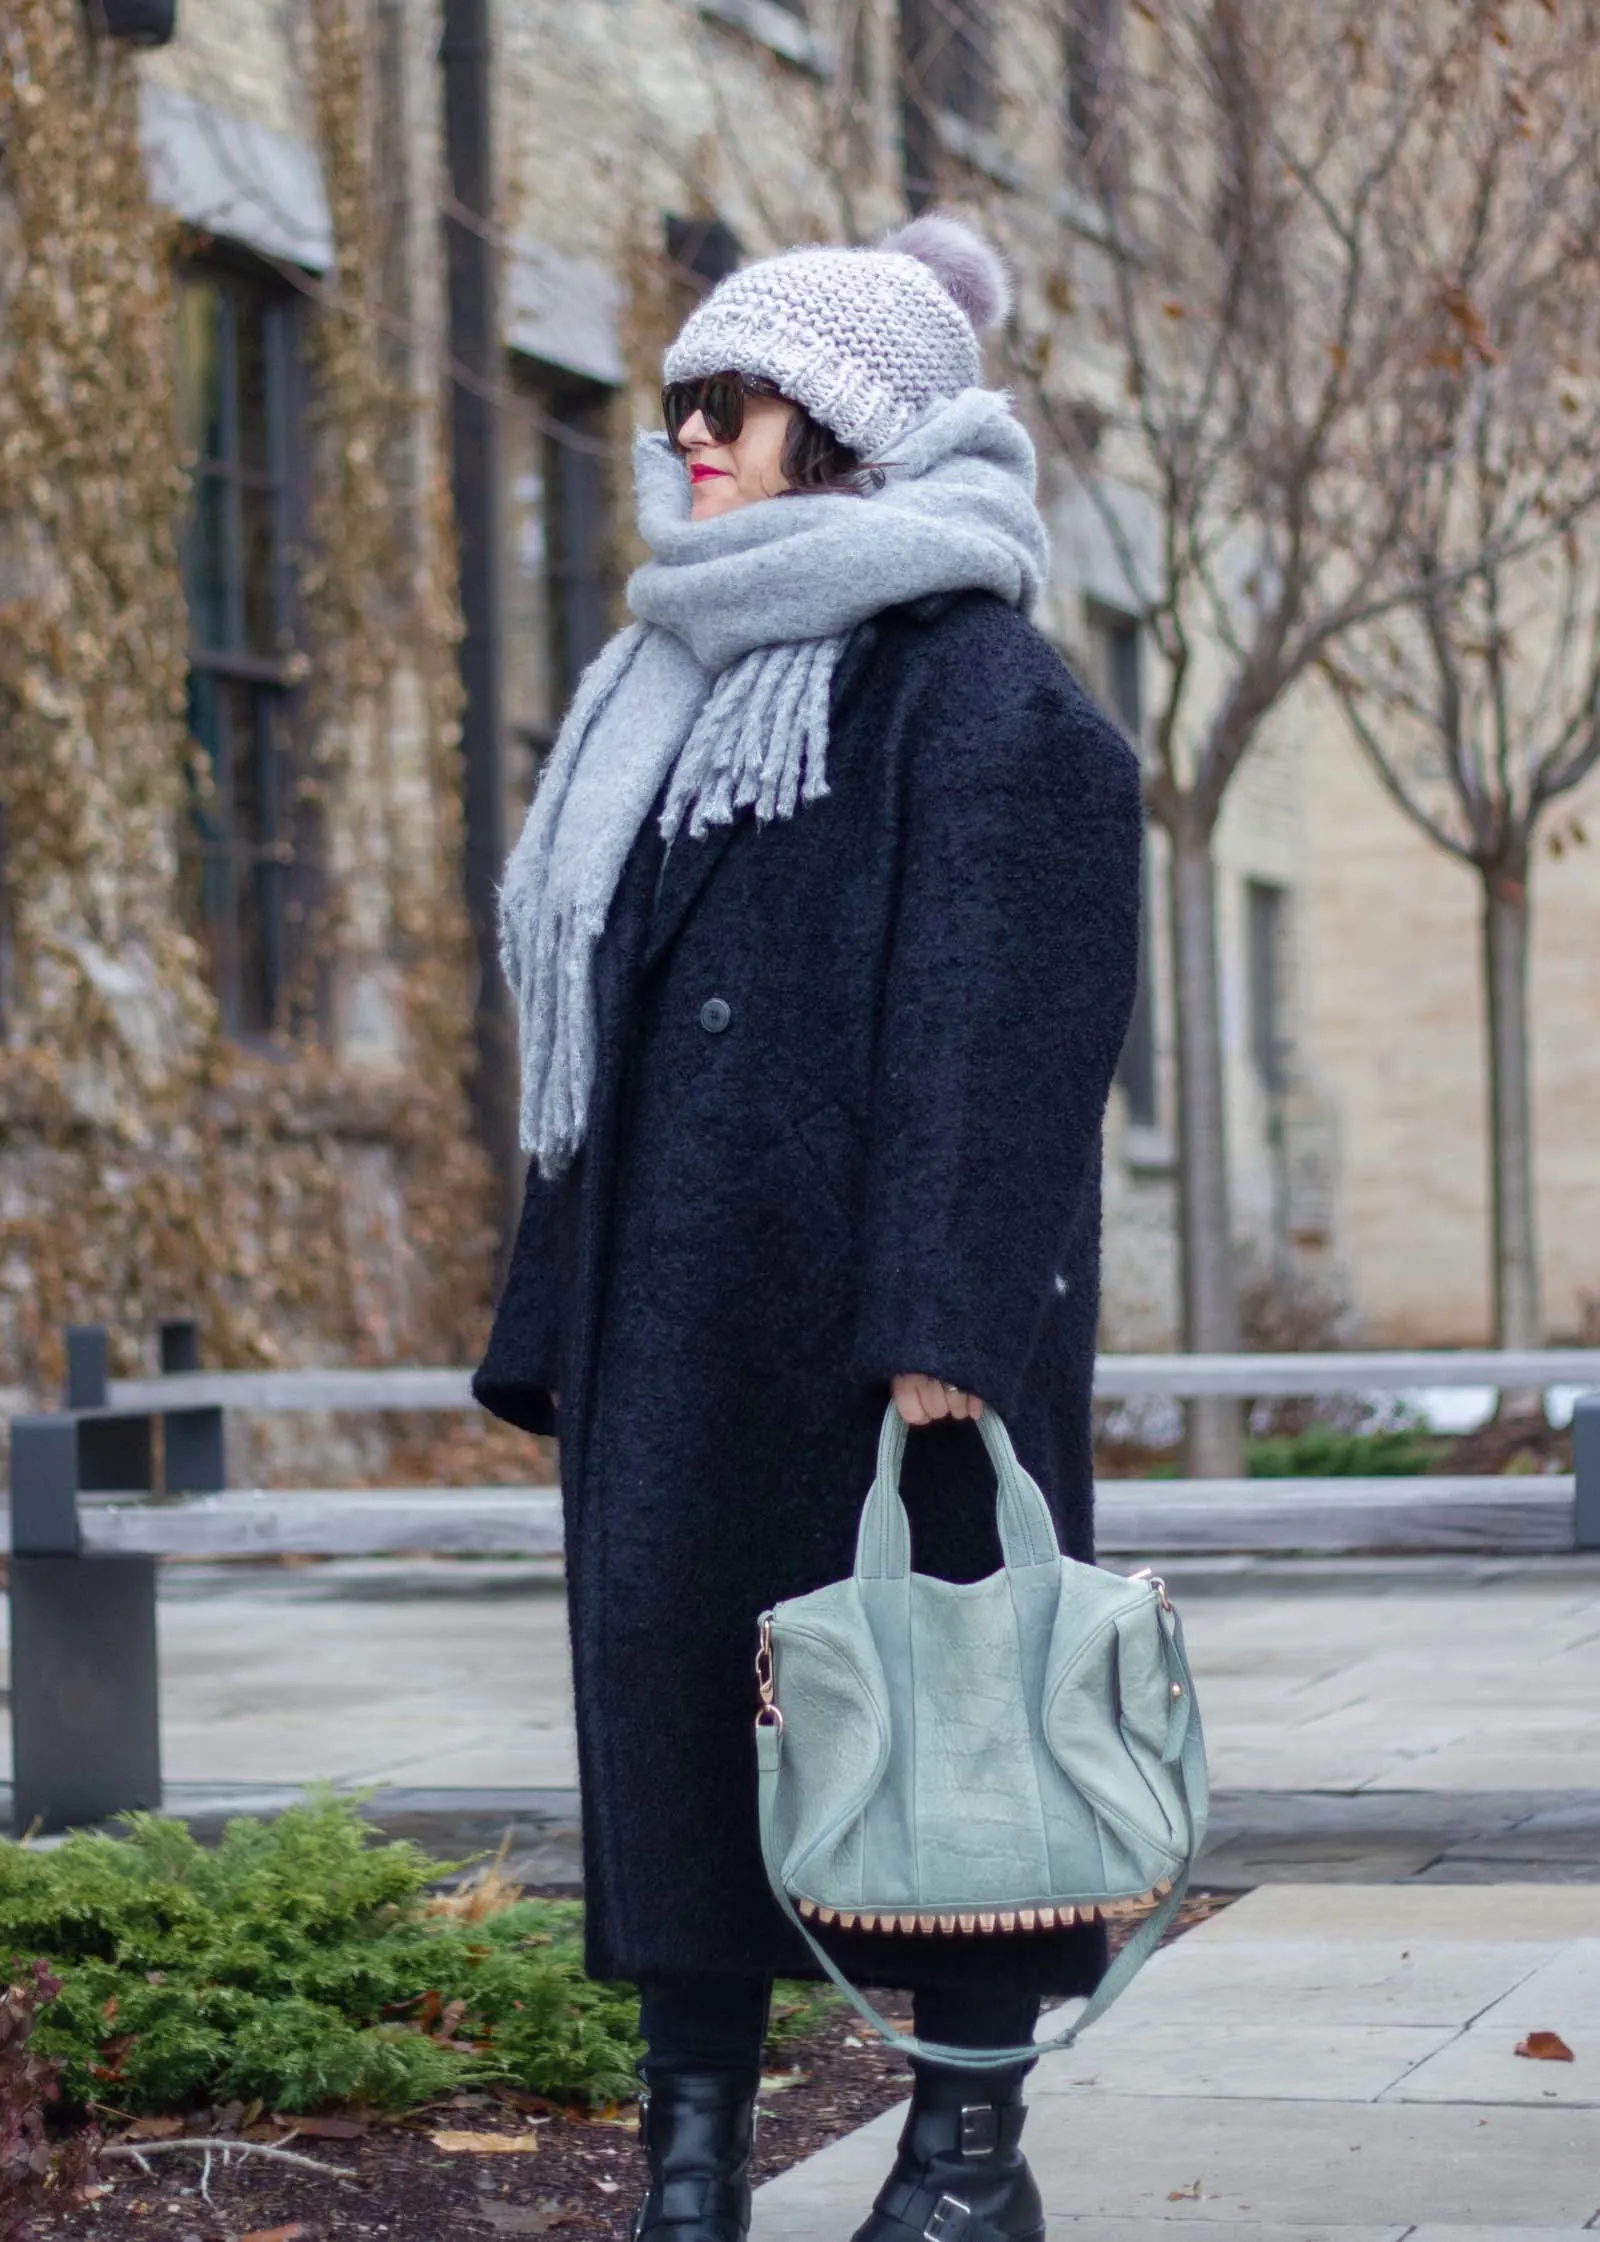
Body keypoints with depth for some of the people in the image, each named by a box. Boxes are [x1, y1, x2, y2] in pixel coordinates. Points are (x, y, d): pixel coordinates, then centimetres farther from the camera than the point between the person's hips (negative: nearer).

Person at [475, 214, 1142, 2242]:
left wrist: (944, 1317, -20)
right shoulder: (687, 692, 19)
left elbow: (997, 1011, -13)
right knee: (666, 1671, 2)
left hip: (868, 1294, -7)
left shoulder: (973, 683, -5)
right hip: (680, 1301, 7)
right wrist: (559, 1316, 15)